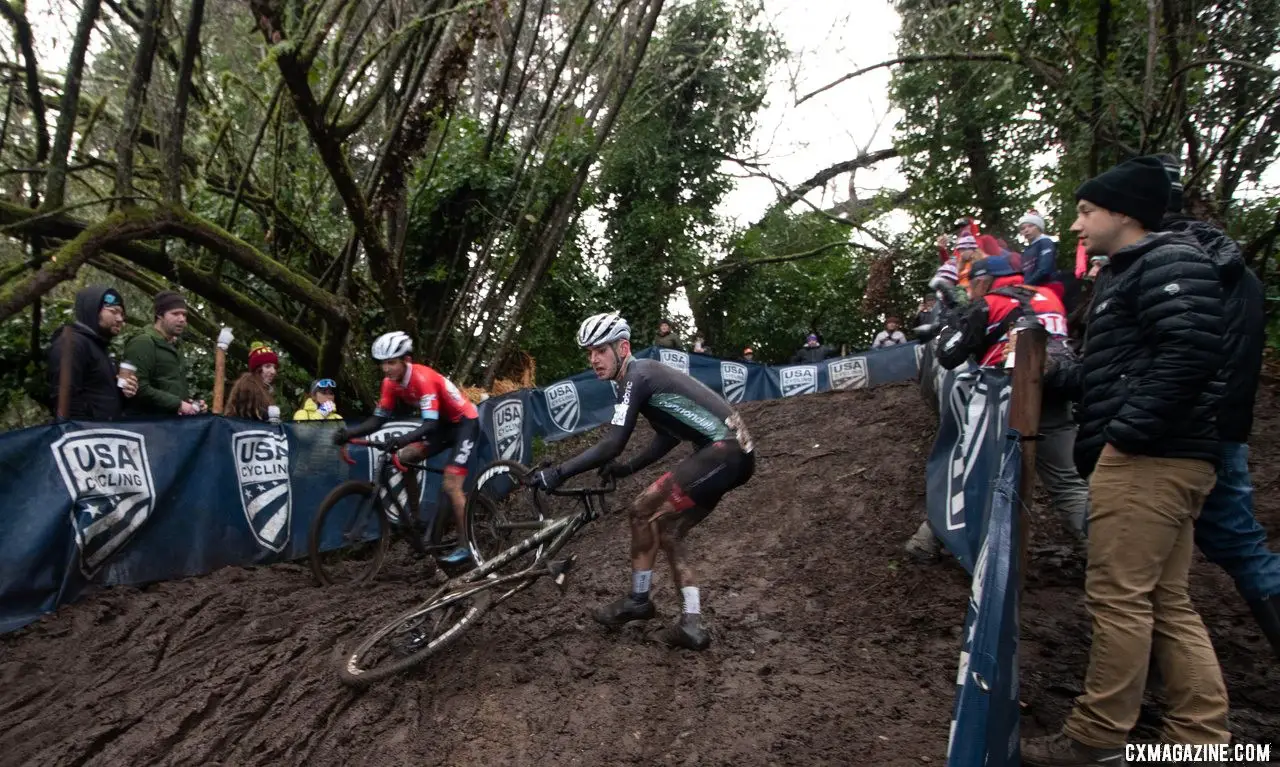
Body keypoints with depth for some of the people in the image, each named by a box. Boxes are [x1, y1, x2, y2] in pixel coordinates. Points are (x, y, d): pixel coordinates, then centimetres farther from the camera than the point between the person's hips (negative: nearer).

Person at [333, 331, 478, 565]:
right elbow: (378, 419, -6)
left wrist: (403, 440, -53)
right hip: (443, 424, 8)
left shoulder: (423, 378, -30)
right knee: (403, 459, -6)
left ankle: (465, 546, -3)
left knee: (451, 486, -14)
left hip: (465, 423, -8)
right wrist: (348, 433, -22)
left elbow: (430, 423, -37)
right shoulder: (391, 383, -7)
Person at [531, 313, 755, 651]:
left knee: (644, 511, -5)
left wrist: (557, 472, -20)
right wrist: (629, 467, 27)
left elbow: (612, 445, -22)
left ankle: (637, 600, 10)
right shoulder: (644, 374, 16)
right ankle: (692, 625, 10)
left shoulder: (636, 376, -14)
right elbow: (669, 433, 27)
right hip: (733, 453, 10)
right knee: (667, 532, 11)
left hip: (723, 452, -10)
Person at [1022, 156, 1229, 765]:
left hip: (1149, 458, -11)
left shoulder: (1168, 261, -8)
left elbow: (1192, 353, -21)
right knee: (1165, 603, 11)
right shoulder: (1127, 273, 24)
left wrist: (1124, 434, -20)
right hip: (1154, 458, 11)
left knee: (1118, 597, -5)